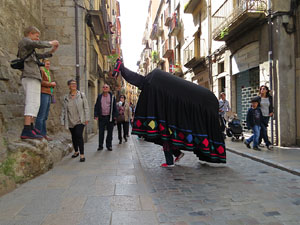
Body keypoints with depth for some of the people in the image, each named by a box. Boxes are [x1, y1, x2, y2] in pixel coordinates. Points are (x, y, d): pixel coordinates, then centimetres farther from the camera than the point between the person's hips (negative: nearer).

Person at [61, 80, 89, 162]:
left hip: (80, 120, -3)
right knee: (74, 137, 14)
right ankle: (76, 151, 35)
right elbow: (64, 110, 7)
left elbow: (86, 107, 0)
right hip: (71, 121, 3)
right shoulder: (66, 97, 4)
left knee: (79, 135, -17)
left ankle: (82, 154, -13)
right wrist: (63, 122, 4)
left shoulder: (82, 95, 0)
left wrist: (87, 118, -5)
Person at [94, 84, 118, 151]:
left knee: (110, 132, 5)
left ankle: (109, 145, 17)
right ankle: (100, 146, 13)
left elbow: (114, 107, 4)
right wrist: (96, 115, -2)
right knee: (101, 132, 4)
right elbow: (96, 107, 7)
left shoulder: (112, 96, 5)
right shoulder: (99, 96, 8)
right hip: (101, 117, 1)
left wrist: (115, 116, -2)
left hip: (109, 117, -1)